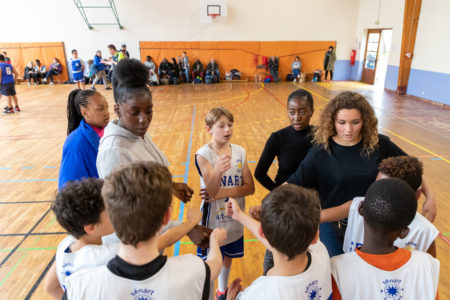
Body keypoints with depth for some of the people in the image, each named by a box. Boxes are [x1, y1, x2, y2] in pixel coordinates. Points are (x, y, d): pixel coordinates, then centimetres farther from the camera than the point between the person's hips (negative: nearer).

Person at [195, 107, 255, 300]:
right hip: (213, 221, -4)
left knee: (227, 258, 24)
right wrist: (218, 170, -51)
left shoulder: (239, 152, -5)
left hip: (234, 219, 5)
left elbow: (250, 187, -8)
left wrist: (224, 192, -22)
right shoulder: (203, 155, -18)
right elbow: (211, 190, -29)